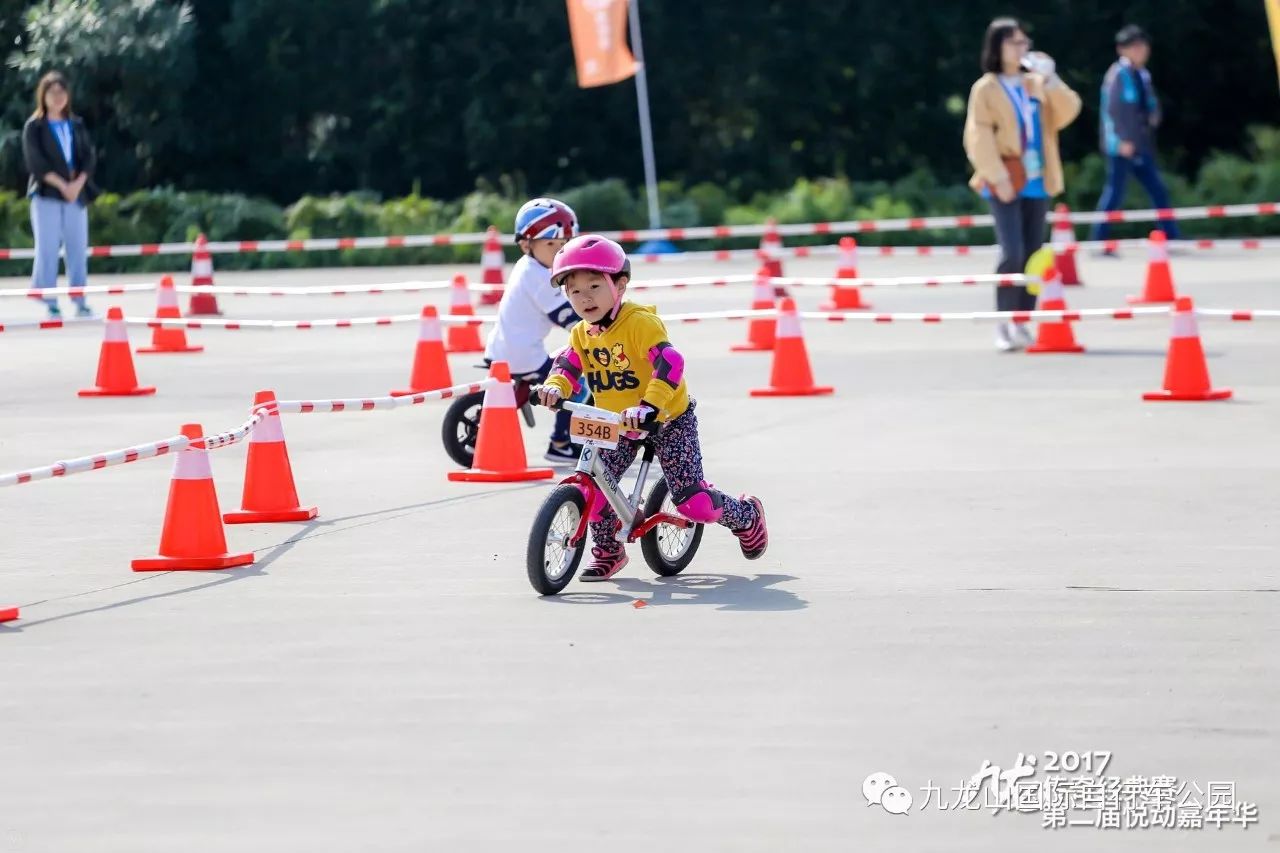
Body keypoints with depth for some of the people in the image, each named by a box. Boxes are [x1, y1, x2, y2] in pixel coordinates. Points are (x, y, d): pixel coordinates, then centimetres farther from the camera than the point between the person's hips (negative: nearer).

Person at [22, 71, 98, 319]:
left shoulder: (77, 125, 14)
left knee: (78, 250, 2)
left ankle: (80, 303, 6)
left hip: (77, 194, 4)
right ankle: (50, 305, -5)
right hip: (46, 195, -4)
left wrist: (78, 184, -10)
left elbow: (89, 158, 7)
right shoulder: (34, 127, 2)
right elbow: (35, 163, -8)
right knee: (47, 250, -6)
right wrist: (61, 185, -15)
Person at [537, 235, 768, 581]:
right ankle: (607, 552, 14)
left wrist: (650, 406, -50)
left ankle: (746, 516, 23)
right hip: (617, 426, 6)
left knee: (694, 502, -9)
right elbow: (568, 365, 2)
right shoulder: (581, 334, -3)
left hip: (667, 421, -6)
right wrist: (555, 387, -23)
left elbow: (669, 362, -37)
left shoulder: (640, 322, -26)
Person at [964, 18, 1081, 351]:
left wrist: (1051, 79, -8)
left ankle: (1022, 323, 12)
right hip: (1005, 182, -5)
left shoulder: (1037, 84, 14)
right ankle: (1004, 324, -9)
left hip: (1036, 180, 5)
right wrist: (998, 176, -17)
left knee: (1033, 256, 4)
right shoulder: (986, 89, -2)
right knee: (1012, 254, -16)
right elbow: (979, 138, -8)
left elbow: (1067, 112, 5)